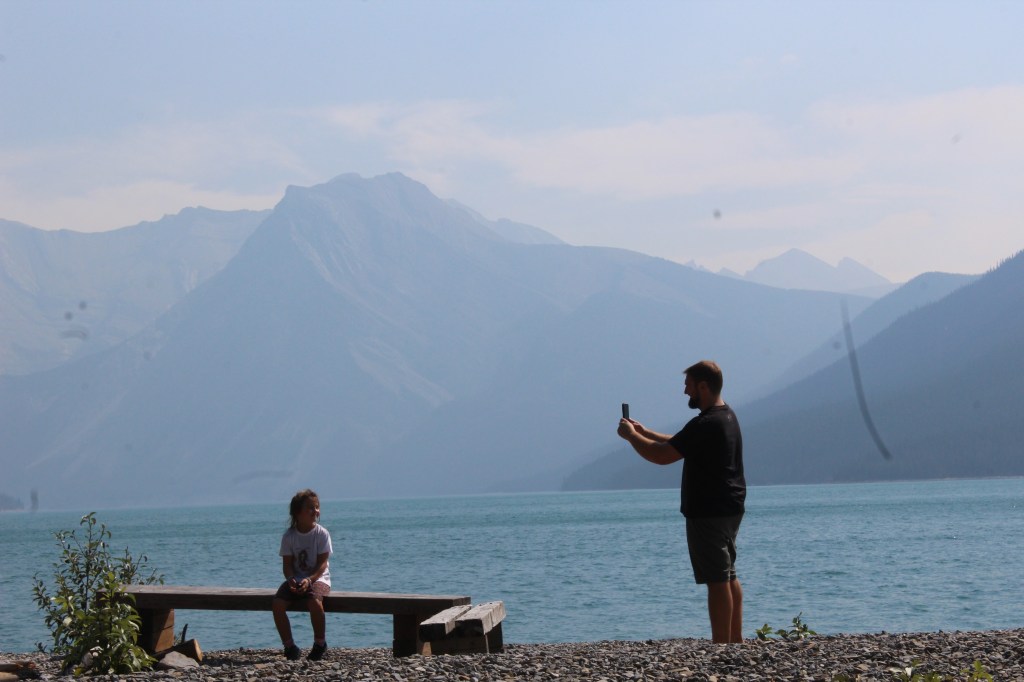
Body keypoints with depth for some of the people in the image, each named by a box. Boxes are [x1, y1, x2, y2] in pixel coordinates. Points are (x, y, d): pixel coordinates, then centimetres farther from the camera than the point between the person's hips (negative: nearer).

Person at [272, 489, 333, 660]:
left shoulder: (322, 534, -7)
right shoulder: (289, 535, -1)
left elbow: (322, 563, -11)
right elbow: (287, 564, -3)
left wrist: (309, 580, -27)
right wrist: (291, 580, -24)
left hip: (318, 577, -3)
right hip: (296, 579, 3)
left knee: (315, 602, -35)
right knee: (278, 604, -24)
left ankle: (320, 643, -12)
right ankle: (289, 646, -9)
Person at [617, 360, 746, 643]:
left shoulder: (706, 424, -21)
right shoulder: (726, 416, 13)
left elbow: (662, 455, -21)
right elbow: (679, 444, 23)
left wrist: (631, 435, -7)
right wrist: (646, 433, 18)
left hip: (708, 513, -11)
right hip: (729, 510, 11)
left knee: (717, 580, -8)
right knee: (728, 576, 16)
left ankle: (721, 645, -7)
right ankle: (735, 639, 20)